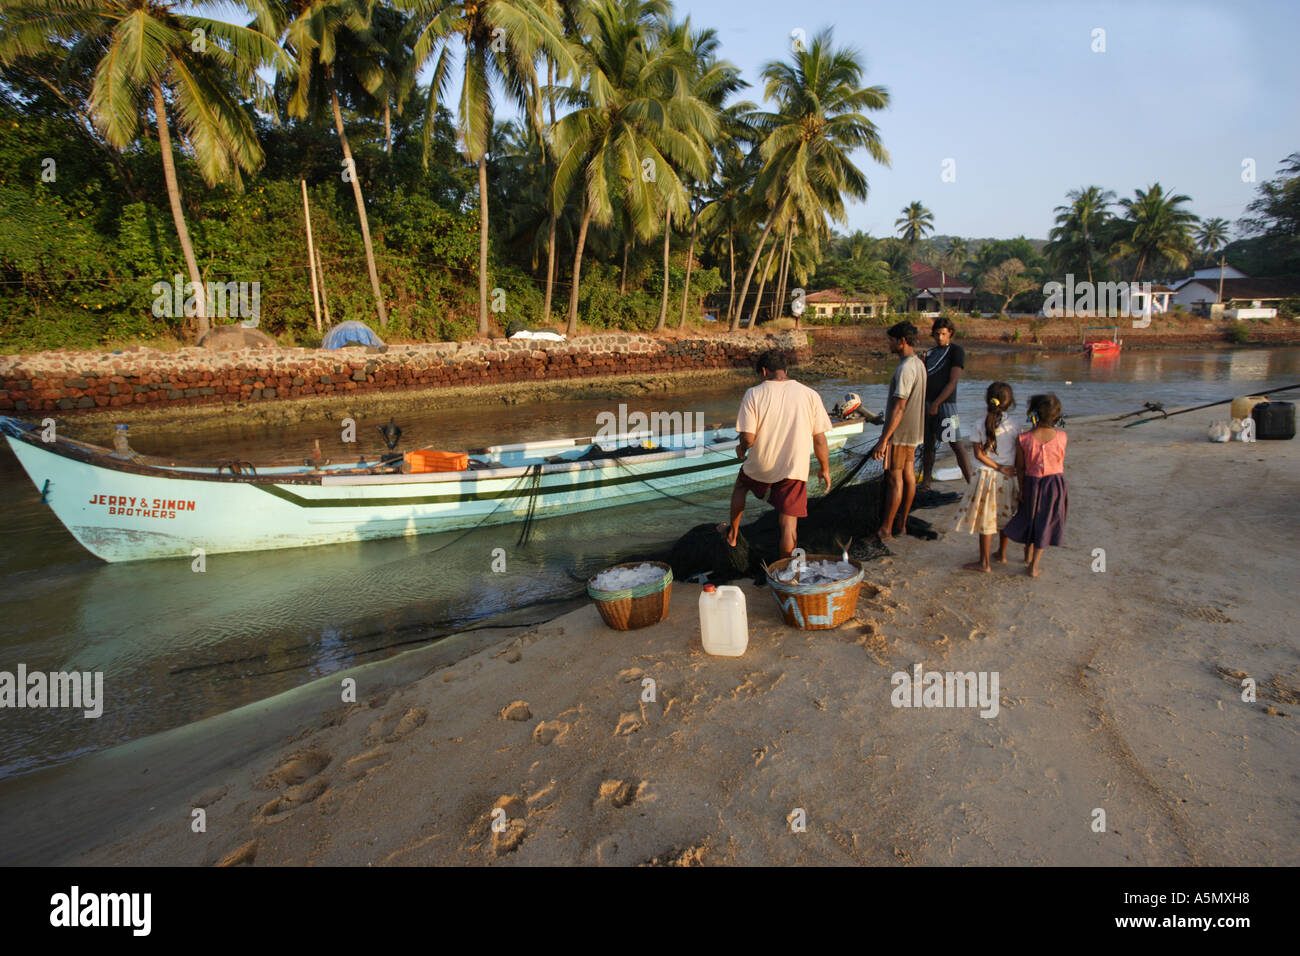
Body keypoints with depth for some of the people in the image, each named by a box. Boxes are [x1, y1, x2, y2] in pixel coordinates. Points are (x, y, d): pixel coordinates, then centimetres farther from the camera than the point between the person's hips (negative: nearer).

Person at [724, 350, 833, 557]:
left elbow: (748, 437, -14)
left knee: (740, 485, 31)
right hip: (794, 470, 0)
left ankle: (732, 534, 44)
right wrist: (824, 470, 11)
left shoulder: (754, 394, -10)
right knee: (789, 522, 6)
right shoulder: (810, 395, -5)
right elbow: (820, 440, -2)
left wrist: (741, 449, 9)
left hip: (760, 466, 0)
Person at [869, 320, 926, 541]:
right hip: (913, 431, 10)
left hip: (900, 432, -10)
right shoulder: (918, 364, 10)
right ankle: (901, 523, 22)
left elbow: (898, 408, -26)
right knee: (908, 475, 13)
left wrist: (883, 440, -26)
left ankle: (886, 529, 2)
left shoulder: (905, 369, -22)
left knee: (894, 478, -5)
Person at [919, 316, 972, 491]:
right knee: (927, 445, 10)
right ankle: (925, 483, 19)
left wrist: (936, 404, -16)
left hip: (945, 404, -6)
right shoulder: (930, 353, 17)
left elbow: (953, 381, -11)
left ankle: (971, 484, -8)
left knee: (956, 445, -10)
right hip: (926, 404, 6)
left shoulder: (957, 351, -3)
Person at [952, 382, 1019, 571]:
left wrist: (998, 467, -7)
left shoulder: (979, 425, -9)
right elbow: (1018, 453, 1)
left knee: (985, 519, 3)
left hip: (986, 476, -3)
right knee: (1004, 516, 19)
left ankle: (984, 562, 8)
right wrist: (1006, 468, 9)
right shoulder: (1011, 425, -3)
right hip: (1007, 478, 3)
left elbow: (979, 453, -12)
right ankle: (1002, 554, 33)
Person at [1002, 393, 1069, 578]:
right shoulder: (1061, 436, -13)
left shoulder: (1023, 439, -18)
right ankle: (1034, 565, 16)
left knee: (1030, 517, 22)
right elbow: (1059, 460, 1)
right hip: (1056, 482, 1)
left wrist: (1021, 490, 2)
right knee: (1045, 521, 13)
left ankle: (1028, 555, 42)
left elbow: (1020, 468, -9)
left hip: (1032, 482, 0)